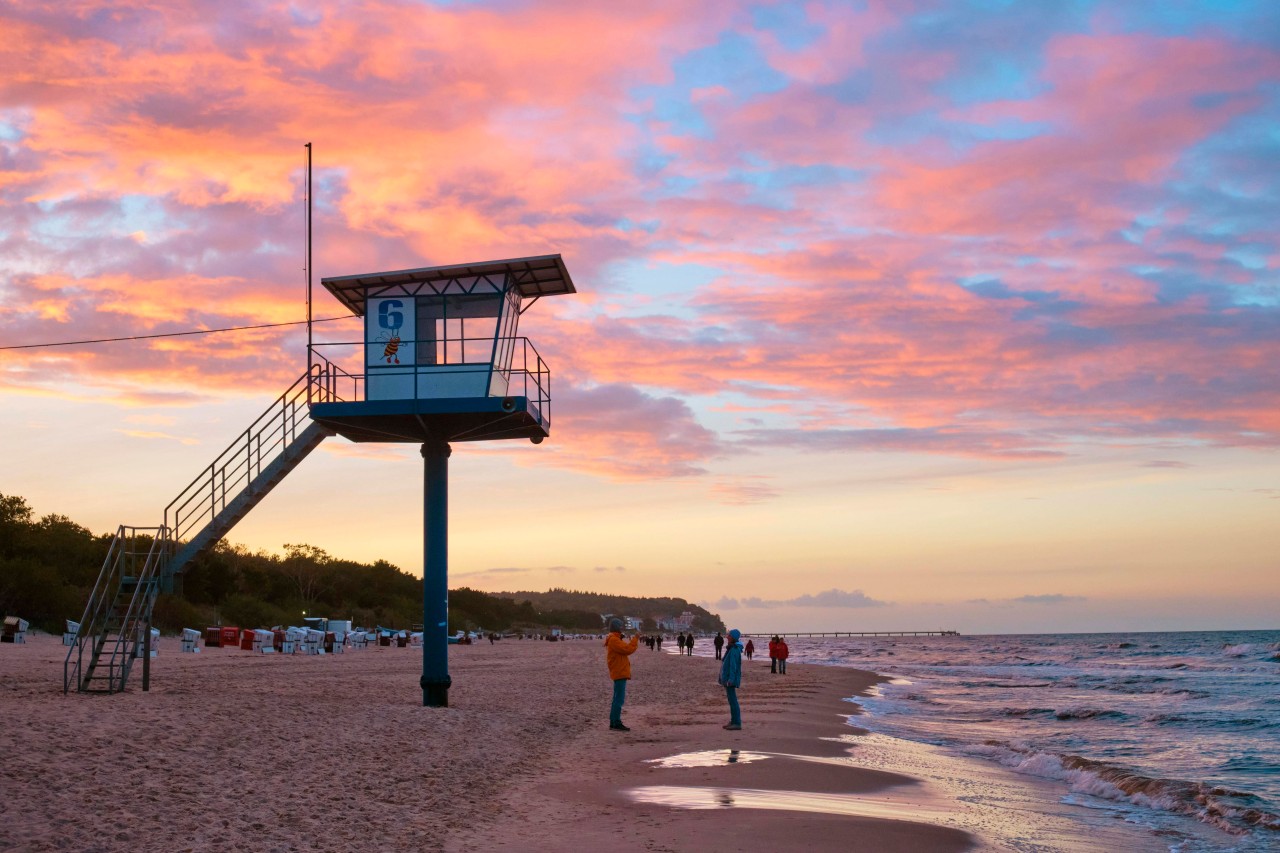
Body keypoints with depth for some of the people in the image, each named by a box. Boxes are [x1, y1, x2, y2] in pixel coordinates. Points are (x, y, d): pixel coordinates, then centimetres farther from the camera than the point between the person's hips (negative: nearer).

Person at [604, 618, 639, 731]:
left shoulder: (615, 639, 18)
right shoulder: (614, 640, -16)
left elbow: (625, 649, 17)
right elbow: (627, 649, -22)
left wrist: (634, 641, 7)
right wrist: (635, 639, -14)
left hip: (619, 673, 11)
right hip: (620, 673, -11)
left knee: (617, 699, 14)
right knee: (619, 699, -10)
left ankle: (613, 722, 18)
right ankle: (616, 723, -10)